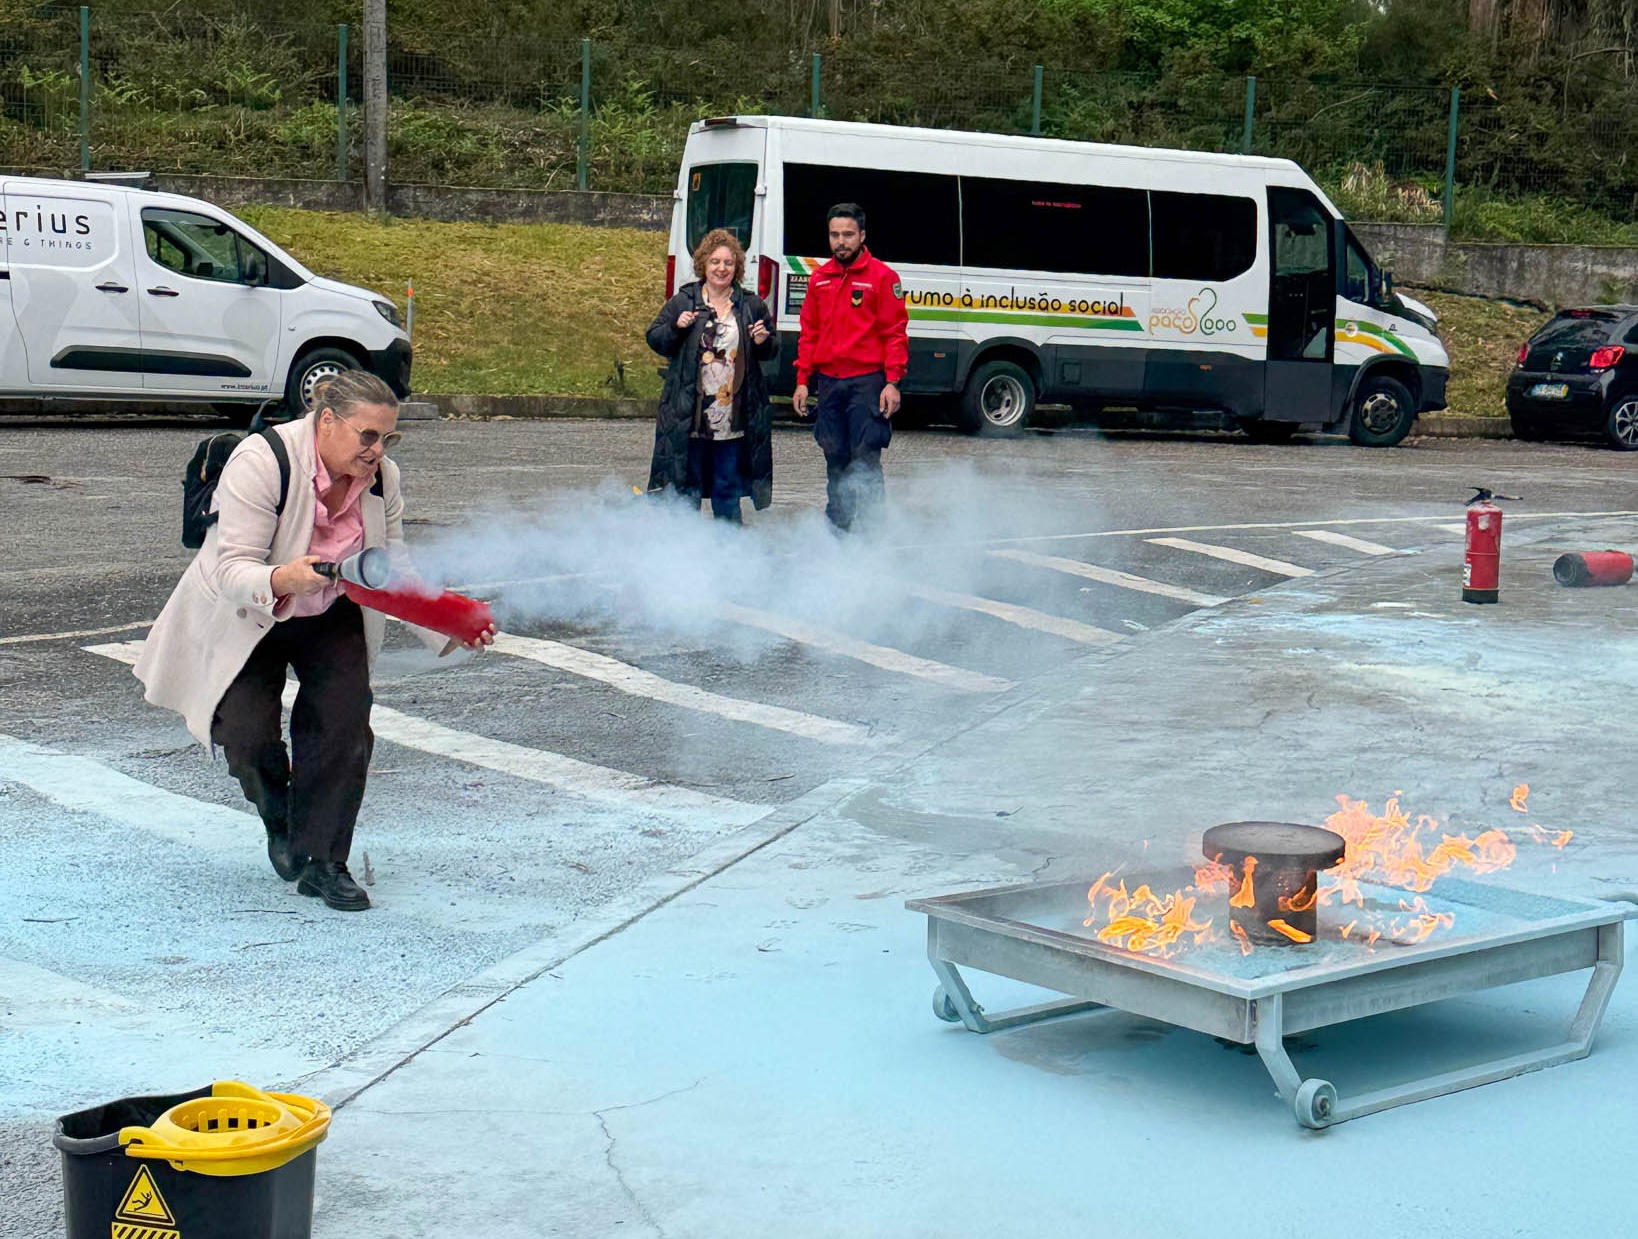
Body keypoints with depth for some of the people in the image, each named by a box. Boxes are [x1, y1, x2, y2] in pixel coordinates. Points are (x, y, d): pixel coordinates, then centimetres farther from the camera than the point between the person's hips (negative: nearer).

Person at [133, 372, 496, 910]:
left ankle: (323, 862, 0)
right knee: (247, 735, -17)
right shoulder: (261, 461, -29)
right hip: (243, 618, -4)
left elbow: (394, 571, -7)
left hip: (330, 617, 4)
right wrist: (279, 581, -54)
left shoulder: (381, 477, -12)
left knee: (343, 724, -15)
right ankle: (279, 820, 18)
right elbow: (233, 569, -31)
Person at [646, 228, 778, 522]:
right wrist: (677, 327, -13)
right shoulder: (683, 301, 3)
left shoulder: (752, 306, 8)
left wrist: (764, 342, -7)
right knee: (687, 482, 5)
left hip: (734, 417, 1)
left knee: (729, 487, 8)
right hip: (690, 415, -1)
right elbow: (654, 340, 5)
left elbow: (772, 351, 15)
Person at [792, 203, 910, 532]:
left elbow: (895, 334, -4)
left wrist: (893, 382, -12)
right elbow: (808, 334, 17)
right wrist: (802, 380, 10)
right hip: (828, 382, 5)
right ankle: (837, 528, 21)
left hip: (867, 381, -5)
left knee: (865, 458, -10)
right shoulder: (819, 279, 14)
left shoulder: (883, 277, -1)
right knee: (835, 460, 11)